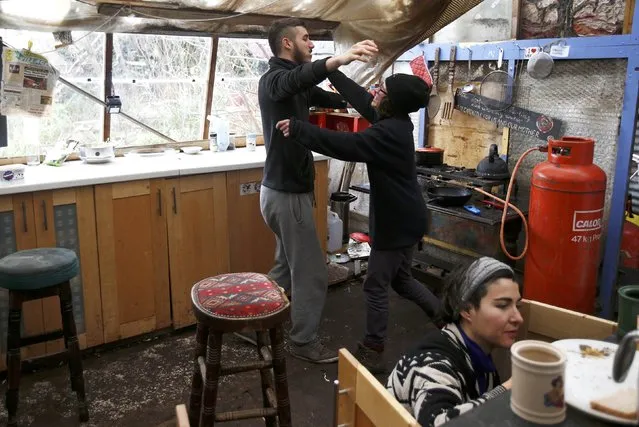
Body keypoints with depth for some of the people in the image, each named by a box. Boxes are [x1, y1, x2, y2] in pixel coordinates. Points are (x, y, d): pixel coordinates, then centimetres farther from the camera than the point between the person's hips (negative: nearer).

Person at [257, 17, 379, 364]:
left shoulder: (298, 83, 14)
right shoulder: (273, 79, -16)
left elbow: (328, 98, 18)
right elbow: (297, 79, -40)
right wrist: (338, 60, -57)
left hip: (284, 188, 10)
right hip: (287, 192, -10)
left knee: (288, 265, 20)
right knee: (311, 271, 0)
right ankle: (304, 342, 15)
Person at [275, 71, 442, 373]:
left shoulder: (388, 133, -25)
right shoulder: (394, 121, 4)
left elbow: (343, 145, -34)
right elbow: (360, 98, 16)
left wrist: (297, 129, -30)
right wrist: (331, 71, 19)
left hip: (397, 222, -10)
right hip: (405, 218, 10)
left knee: (376, 286, 1)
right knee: (401, 280, 22)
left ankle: (372, 352, 13)